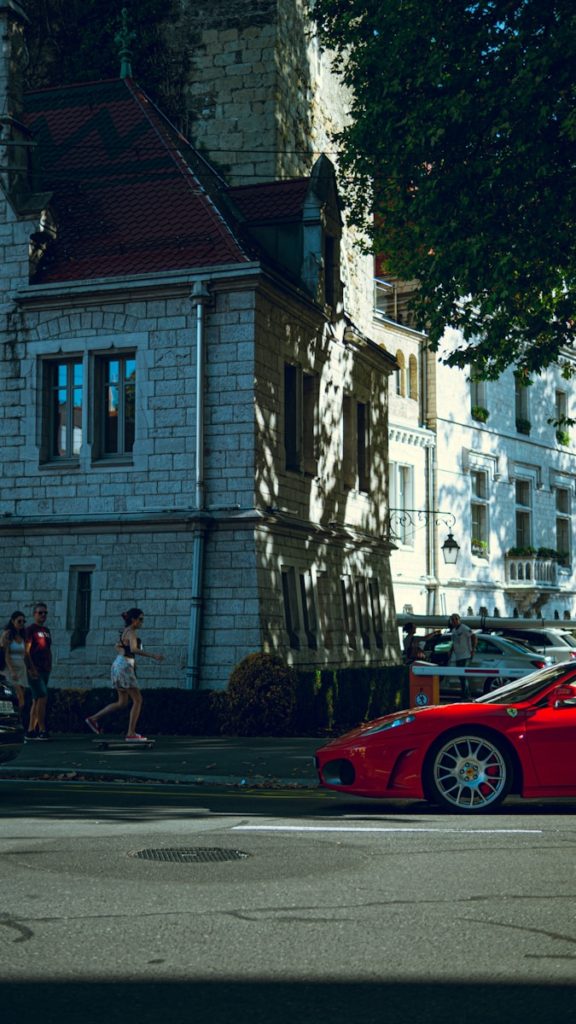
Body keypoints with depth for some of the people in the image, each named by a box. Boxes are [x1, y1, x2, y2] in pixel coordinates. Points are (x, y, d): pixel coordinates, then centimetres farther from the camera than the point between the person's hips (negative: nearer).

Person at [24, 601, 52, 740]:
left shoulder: (46, 630, 17)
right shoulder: (30, 629, -6)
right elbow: (27, 651, -11)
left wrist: (50, 666, 13)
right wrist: (31, 668, -18)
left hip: (45, 670, 8)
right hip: (35, 670, -8)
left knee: (36, 700, 8)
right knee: (43, 697, -13)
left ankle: (31, 731, 11)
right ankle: (42, 730, -11)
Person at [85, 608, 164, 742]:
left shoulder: (125, 631, 15)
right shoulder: (132, 632, -14)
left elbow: (117, 646, 30)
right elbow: (134, 649, -30)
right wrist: (153, 656, -33)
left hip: (118, 665, 10)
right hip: (124, 667, -10)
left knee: (122, 703, 14)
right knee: (137, 700, -5)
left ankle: (94, 718, 15)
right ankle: (131, 734, -6)